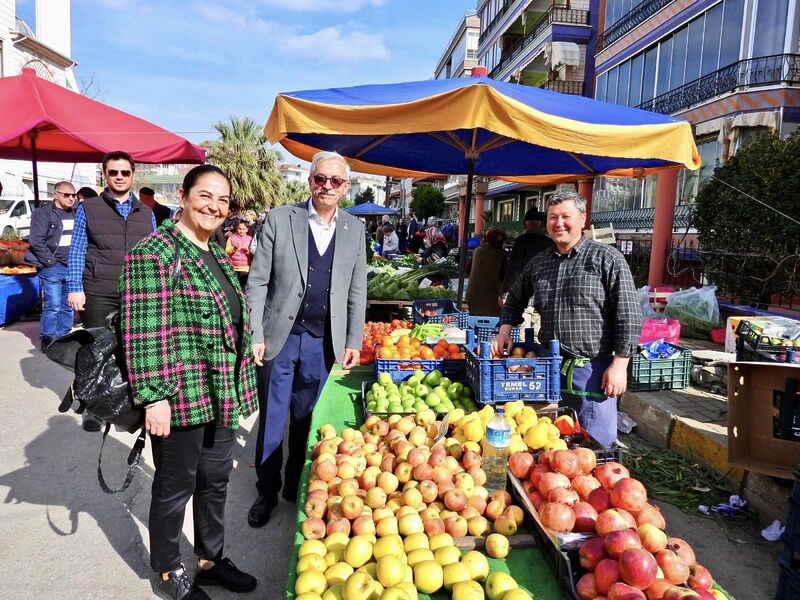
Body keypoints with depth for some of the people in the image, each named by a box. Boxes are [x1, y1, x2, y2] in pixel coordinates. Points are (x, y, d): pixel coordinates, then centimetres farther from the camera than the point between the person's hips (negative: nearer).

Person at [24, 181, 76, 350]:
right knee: (53, 306, -7)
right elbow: (36, 241, -11)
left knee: (69, 306, 9)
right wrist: (51, 261, -12)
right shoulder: (43, 213, -5)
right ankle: (46, 340, 6)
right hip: (52, 268, -6)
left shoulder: (75, 214, 14)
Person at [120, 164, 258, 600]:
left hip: (223, 397, 8)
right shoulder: (154, 254, -15)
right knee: (175, 488, 12)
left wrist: (240, 387, 19)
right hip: (181, 399, -8)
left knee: (215, 481, 20)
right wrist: (154, 396, -20)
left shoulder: (216, 253, 11)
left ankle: (211, 559, 40)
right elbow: (143, 333, -19)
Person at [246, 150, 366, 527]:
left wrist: (353, 342, 5)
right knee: (271, 421, 10)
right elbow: (258, 282, -3)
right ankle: (266, 493, 29)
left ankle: (296, 489, 33)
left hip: (323, 343, 2)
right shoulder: (279, 219, -2)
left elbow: (357, 292, 8)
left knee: (308, 422, 13)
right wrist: (254, 335, -8)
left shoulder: (354, 229, 6)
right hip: (279, 338, -1)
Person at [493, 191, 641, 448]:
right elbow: (515, 300, 25)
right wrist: (504, 331, 10)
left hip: (592, 369, -5)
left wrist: (619, 364, -14)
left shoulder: (607, 259, -6)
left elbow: (628, 316, -10)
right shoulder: (537, 263, 10)